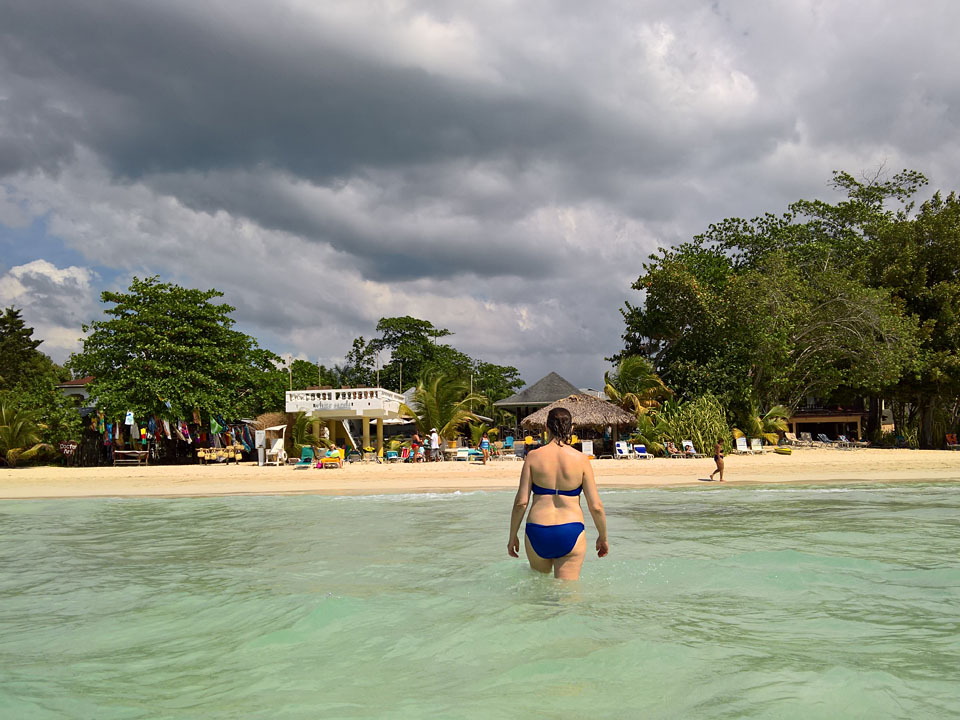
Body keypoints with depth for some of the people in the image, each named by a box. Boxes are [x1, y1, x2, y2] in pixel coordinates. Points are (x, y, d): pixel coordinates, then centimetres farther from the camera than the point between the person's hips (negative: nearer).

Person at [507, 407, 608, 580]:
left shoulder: (533, 456, -2)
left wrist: (512, 536, 8)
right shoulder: (581, 459, -3)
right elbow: (595, 506, -2)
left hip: (537, 533, 1)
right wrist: (603, 537, 13)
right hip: (570, 533, -1)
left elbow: (521, 502, -4)